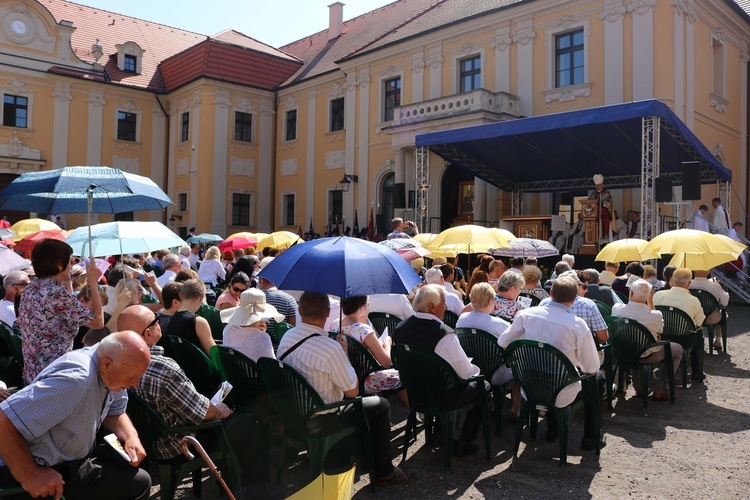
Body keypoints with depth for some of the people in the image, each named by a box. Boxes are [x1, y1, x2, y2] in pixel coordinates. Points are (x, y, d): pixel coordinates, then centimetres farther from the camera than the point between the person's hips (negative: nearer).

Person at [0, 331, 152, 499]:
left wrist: (131, 436, -10)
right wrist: (30, 475, -26)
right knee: (139, 483, -14)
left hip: (74, 455, 9)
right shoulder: (75, 379, -34)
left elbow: (114, 411, 10)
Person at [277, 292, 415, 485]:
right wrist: (344, 353, -6)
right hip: (317, 422, -7)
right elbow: (353, 391, -15)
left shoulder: (286, 337, -4)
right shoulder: (331, 348, -28)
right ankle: (383, 471, 18)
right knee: (381, 405, 8)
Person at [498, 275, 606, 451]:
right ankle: (590, 438, 33)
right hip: (560, 396, -3)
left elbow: (503, 343, 1)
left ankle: (552, 430, 46)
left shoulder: (526, 314, -8)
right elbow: (592, 368, -10)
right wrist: (579, 365, 12)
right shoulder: (578, 325, -16)